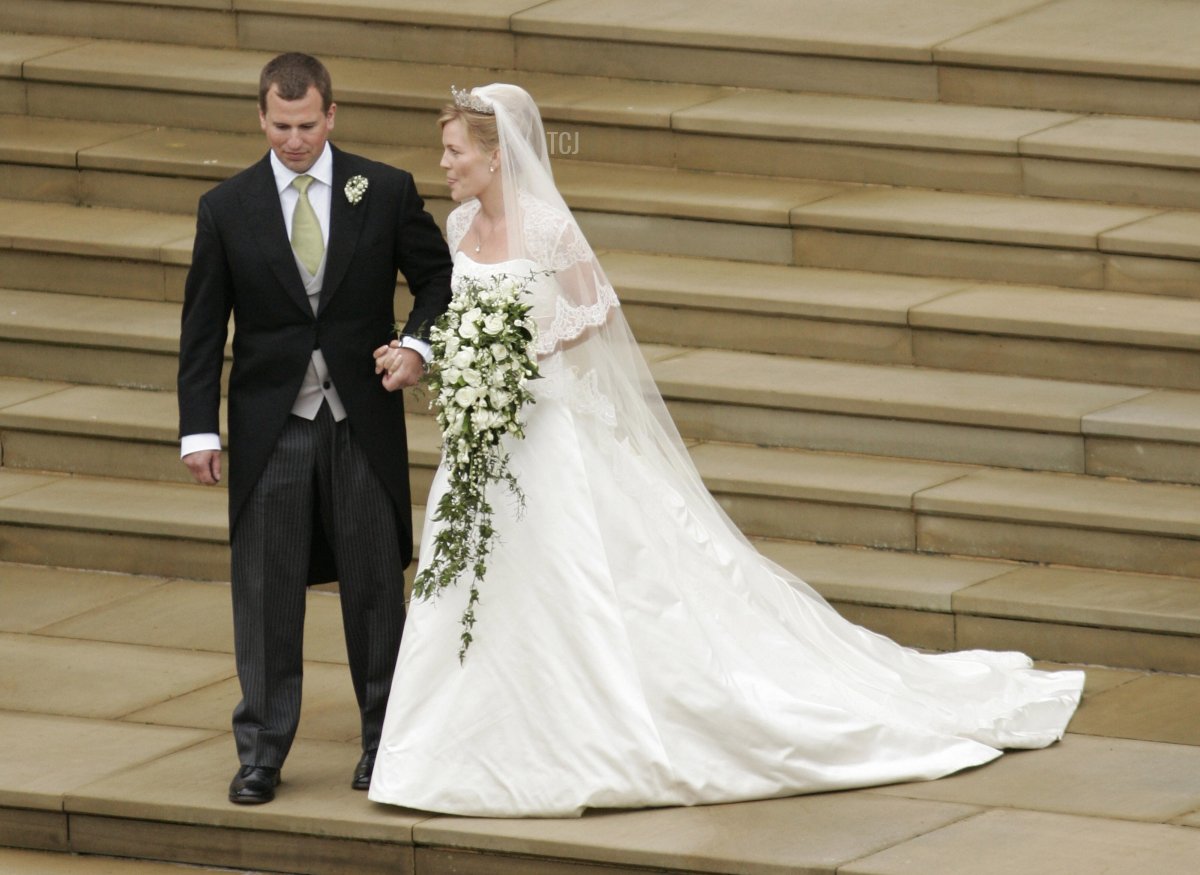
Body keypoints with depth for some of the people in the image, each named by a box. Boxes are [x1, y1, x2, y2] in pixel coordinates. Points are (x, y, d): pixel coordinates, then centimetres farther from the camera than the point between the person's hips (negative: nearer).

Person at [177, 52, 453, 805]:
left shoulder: (386, 192, -2)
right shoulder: (227, 209, -1)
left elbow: (438, 276, 9)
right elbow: (203, 327, 1)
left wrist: (419, 344, -10)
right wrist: (200, 429, -4)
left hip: (362, 419, 0)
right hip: (270, 424, 0)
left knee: (376, 582, 7)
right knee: (266, 588, 2)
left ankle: (383, 740, 20)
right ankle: (262, 751, 10)